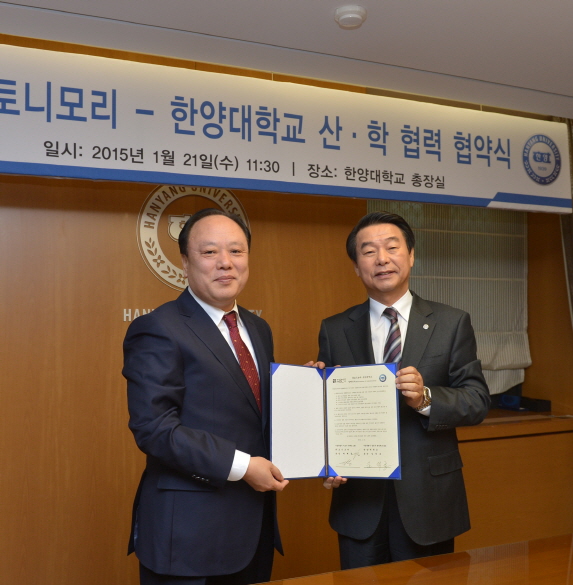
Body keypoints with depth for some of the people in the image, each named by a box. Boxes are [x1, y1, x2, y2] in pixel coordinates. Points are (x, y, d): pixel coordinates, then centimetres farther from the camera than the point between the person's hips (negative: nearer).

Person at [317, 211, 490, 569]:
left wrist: (426, 398, -22)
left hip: (429, 499, 0)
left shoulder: (452, 323, -1)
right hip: (358, 499, 1)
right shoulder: (335, 330, 2)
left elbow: (478, 402, -4)